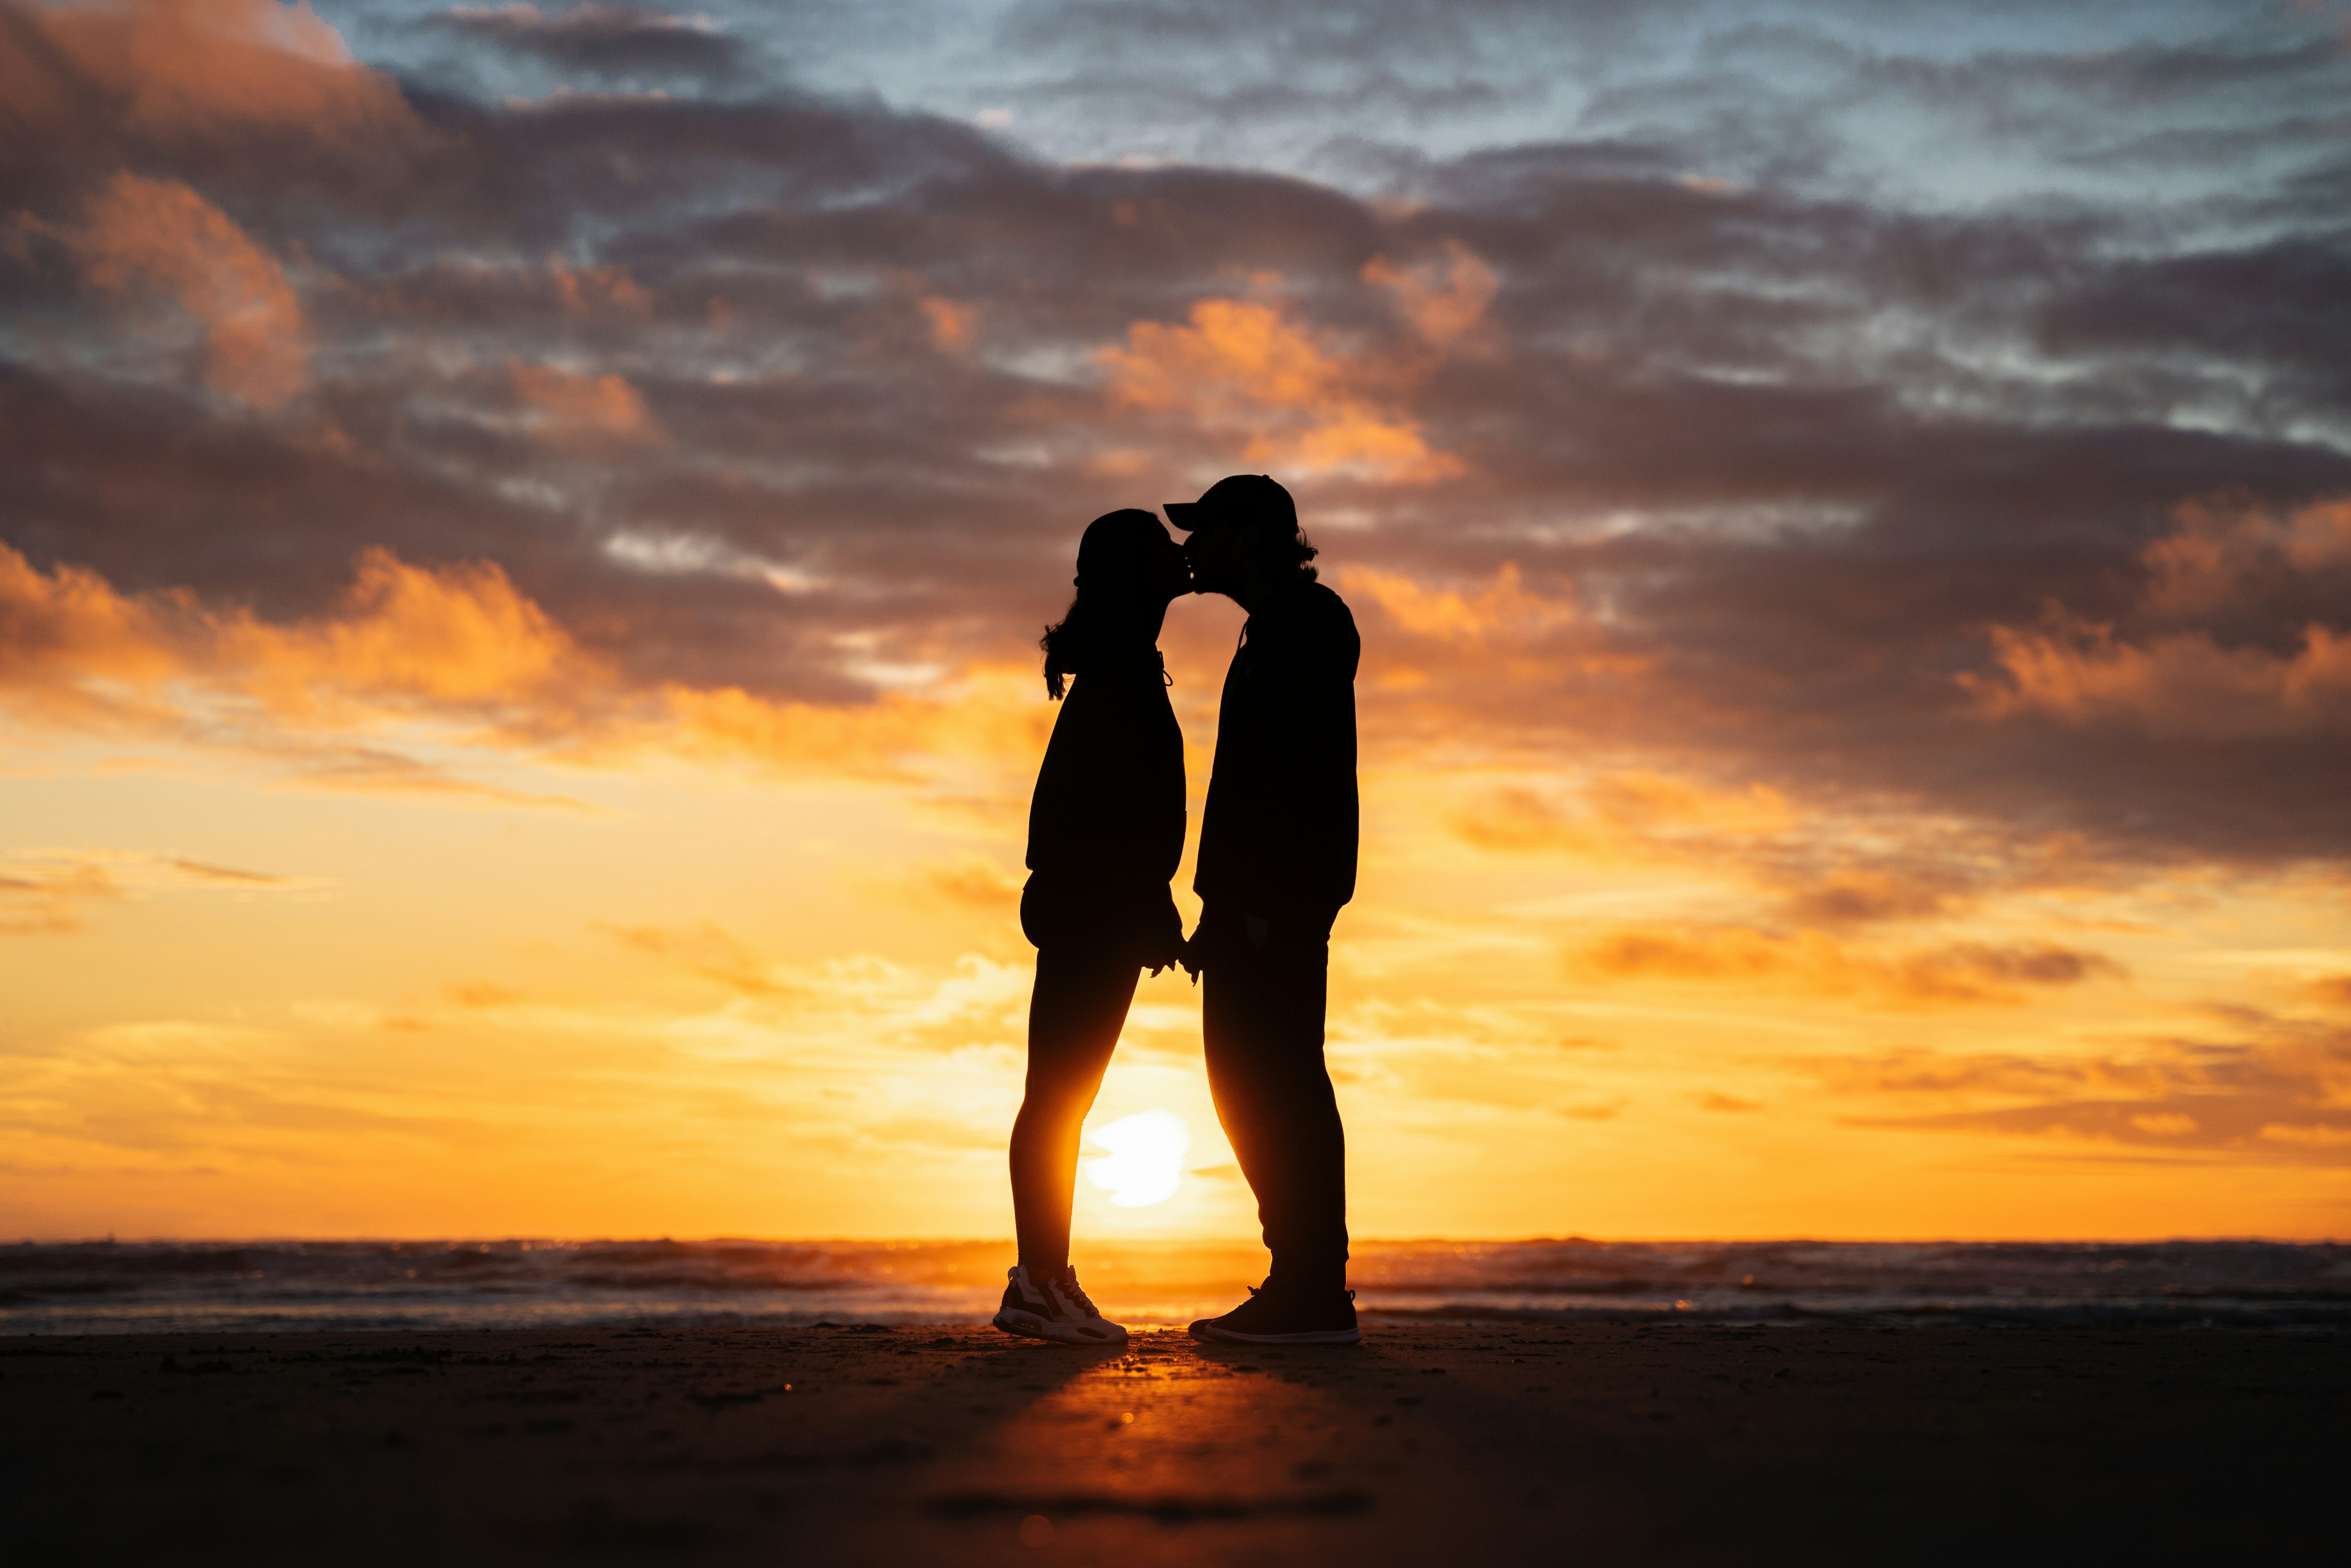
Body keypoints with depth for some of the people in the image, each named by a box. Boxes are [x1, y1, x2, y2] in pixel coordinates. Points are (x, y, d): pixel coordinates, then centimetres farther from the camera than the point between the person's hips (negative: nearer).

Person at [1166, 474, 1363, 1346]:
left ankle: (1316, 1294, -14)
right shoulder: (1278, 633, 24)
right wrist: (1221, 908, 21)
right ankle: (1302, 1283, 10)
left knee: (1276, 1076, -13)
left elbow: (1302, 773, -19)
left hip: (1281, 890, -11)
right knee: (1248, 1078, 9)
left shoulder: (1303, 626, -8)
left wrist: (1260, 899, -24)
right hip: (1260, 900, 11)